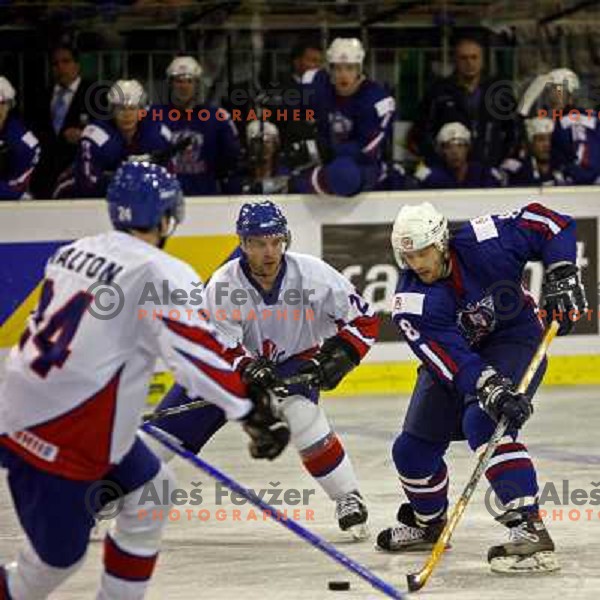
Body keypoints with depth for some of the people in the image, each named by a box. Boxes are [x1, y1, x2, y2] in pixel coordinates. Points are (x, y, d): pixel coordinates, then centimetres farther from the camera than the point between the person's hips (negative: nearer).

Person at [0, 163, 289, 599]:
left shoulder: (73, 252, 9)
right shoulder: (159, 272, -15)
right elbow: (200, 353, -22)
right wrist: (256, 415, -19)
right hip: (62, 440, -9)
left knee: (150, 491, 21)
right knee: (57, 560, 2)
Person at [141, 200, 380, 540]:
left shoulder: (312, 274, -24)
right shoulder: (224, 285, -23)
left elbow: (364, 320, -16)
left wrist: (339, 355, -29)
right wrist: (249, 368, -42)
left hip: (295, 360, -1)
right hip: (235, 363, 1)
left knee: (301, 413, -33)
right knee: (165, 429, -3)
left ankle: (349, 499, -20)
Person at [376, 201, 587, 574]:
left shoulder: (483, 243, -26)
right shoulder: (411, 302, -23)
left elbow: (550, 225, -13)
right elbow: (449, 360, -34)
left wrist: (563, 277, -25)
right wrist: (492, 388, -48)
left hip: (515, 340, -4)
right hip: (455, 357, 4)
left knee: (483, 423, -30)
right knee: (413, 449, 6)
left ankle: (530, 529, -38)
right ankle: (427, 524, 38)